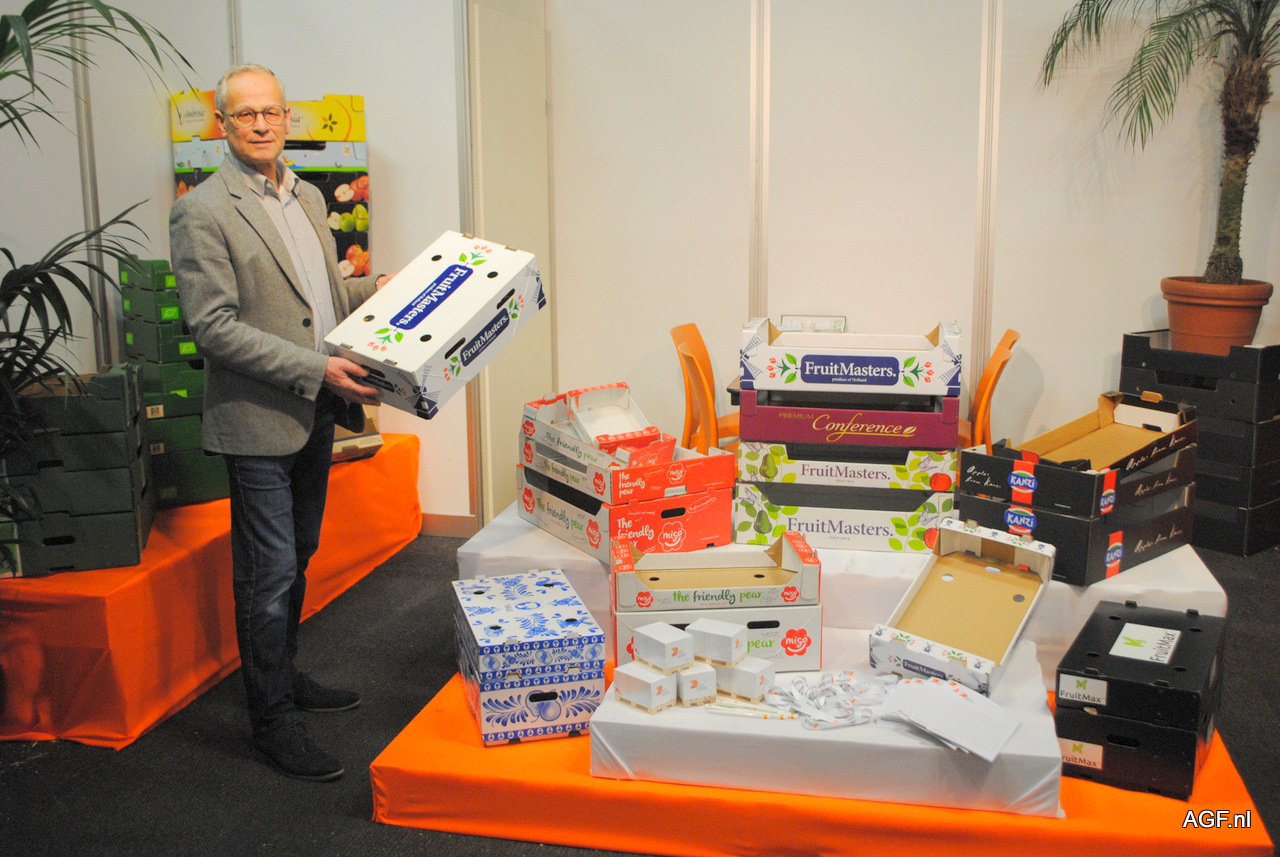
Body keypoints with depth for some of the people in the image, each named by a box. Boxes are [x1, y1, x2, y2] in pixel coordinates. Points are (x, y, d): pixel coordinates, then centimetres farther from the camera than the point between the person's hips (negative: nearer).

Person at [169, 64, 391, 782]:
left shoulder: (307, 197, 12)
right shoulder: (202, 213, -13)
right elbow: (213, 327, -19)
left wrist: (375, 287, 7)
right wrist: (316, 368, -24)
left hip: (316, 414, 8)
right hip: (259, 421, -8)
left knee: (298, 557, 19)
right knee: (269, 574, 0)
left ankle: (286, 676, 36)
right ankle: (272, 720, 12)